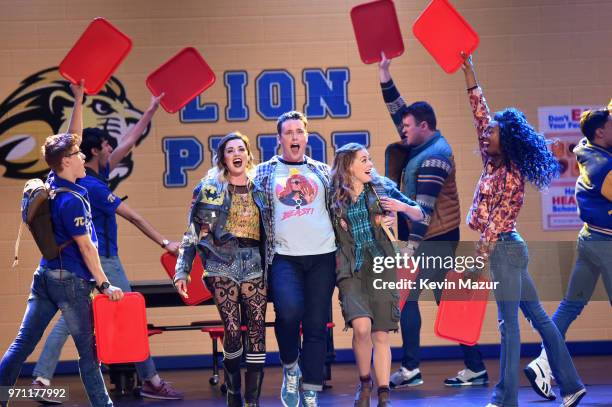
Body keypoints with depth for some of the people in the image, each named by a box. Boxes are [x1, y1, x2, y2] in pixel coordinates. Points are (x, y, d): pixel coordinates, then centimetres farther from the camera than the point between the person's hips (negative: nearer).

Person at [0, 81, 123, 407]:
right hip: (70, 281, -8)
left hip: (45, 276, 8)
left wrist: (78, 100, 16)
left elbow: (72, 138, 17)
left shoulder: (54, 182, 5)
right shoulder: (71, 200, -18)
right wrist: (104, 285, -12)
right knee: (88, 350, 0)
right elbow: (86, 248, -16)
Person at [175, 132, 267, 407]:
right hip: (222, 264, -2)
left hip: (255, 266, 2)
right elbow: (193, 231, 4)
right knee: (232, 332, -6)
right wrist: (182, 270, -2)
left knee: (256, 332, -4)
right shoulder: (210, 188, 6)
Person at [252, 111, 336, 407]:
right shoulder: (265, 172, 8)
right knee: (289, 311, -25)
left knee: (317, 326, 0)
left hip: (322, 256, 2)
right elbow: (258, 212, 8)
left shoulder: (322, 171, 13)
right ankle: (290, 368, 3)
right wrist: (266, 251, 2)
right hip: (284, 257, -2)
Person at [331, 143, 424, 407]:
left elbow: (419, 215, 10)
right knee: (362, 326, -21)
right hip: (351, 269, -1)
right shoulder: (334, 197, 3)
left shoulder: (382, 188, 6)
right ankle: (364, 382, 3)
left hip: (381, 265, 1)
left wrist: (402, 207, -9)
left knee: (381, 335, 0)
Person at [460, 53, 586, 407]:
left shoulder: (510, 177, -14)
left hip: (504, 249, -9)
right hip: (504, 249, 9)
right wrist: (468, 68, 10)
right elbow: (479, 110, 11)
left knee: (509, 323, -6)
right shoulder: (492, 164, 8)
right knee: (538, 316, 10)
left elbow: (498, 220, -18)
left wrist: (481, 257, -22)